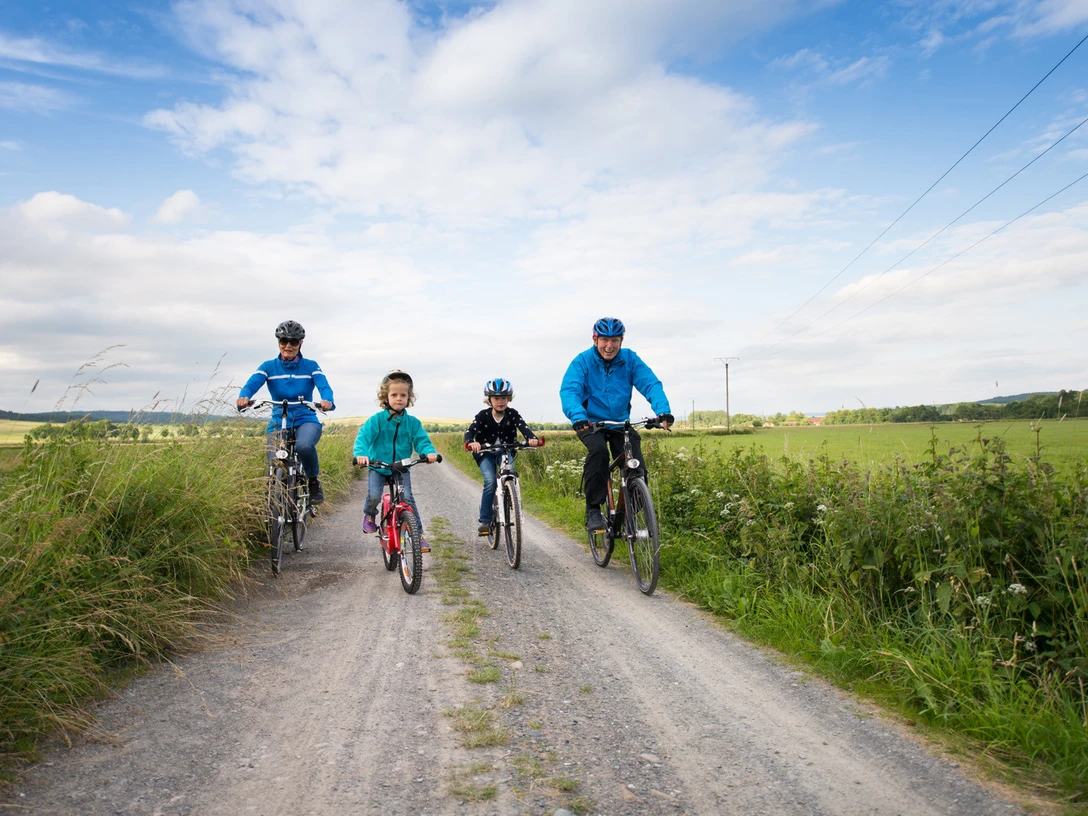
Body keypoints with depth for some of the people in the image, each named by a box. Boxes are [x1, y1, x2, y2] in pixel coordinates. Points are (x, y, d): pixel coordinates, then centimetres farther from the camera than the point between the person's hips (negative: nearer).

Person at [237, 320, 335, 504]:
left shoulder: (311, 366, 2)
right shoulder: (269, 367, 4)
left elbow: (324, 386, -15)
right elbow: (252, 383, -14)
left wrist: (327, 401, -40)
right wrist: (243, 397, -39)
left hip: (306, 421, -2)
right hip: (279, 423, 2)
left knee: (304, 446, -35)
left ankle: (314, 481, -7)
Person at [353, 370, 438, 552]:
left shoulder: (412, 422, -3)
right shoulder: (377, 419, -10)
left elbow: (421, 440, -9)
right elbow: (363, 436, -20)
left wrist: (430, 452, -32)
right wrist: (360, 453, -41)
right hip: (378, 467, -1)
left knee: (408, 498, -14)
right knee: (374, 497, -20)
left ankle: (419, 535, -1)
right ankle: (369, 515, 16)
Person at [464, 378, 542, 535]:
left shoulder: (512, 414, -11)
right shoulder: (483, 416, -14)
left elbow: (523, 427, -26)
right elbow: (470, 431, -26)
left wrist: (532, 438, -49)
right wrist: (471, 442, -50)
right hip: (486, 453, -2)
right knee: (490, 482, -21)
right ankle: (485, 520, -12)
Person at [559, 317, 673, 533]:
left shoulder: (630, 359, -7)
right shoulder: (583, 361, -12)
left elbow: (651, 384, -18)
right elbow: (569, 391, -25)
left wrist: (663, 411, -37)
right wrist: (578, 416, -46)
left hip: (621, 424, 3)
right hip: (591, 423, -2)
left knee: (637, 471, -13)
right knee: (598, 450, -34)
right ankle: (593, 510, -21)